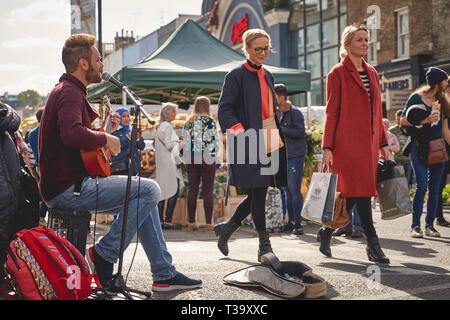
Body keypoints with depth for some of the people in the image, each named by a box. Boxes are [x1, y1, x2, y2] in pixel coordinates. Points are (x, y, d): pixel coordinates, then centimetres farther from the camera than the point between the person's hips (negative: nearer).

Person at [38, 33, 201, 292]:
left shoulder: (68, 90, 19)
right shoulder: (69, 93, -15)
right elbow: (72, 133, -34)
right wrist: (106, 139, -18)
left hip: (67, 185, 11)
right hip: (68, 188, -11)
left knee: (143, 198, 13)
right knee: (149, 190, -14)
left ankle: (164, 274, 11)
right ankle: (104, 256, -9)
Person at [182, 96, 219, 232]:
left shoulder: (188, 121, 8)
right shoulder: (209, 120, -6)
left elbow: (185, 141, 9)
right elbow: (214, 140, -8)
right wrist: (214, 155, 6)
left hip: (191, 159, 4)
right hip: (207, 159, -4)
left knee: (192, 190, 7)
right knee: (208, 191, -2)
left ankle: (191, 222, 8)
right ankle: (208, 223, -3)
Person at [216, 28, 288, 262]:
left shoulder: (267, 75, 18)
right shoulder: (236, 76, -5)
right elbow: (224, 110, -9)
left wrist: (277, 136, 19)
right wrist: (241, 133, -19)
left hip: (266, 141, 8)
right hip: (249, 144, -8)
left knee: (258, 193, 8)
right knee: (258, 192, -7)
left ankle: (226, 228, 26)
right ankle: (264, 246, 1)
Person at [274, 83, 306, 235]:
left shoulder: (295, 112, -9)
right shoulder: (277, 113, 15)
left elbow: (300, 132, -19)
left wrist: (279, 128, -22)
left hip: (295, 156, -8)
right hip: (283, 156, 8)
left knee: (294, 190, -9)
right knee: (287, 190, 8)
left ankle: (298, 223, -5)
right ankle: (291, 221, 13)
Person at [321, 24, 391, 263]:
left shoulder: (371, 73, 17)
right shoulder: (338, 73, -2)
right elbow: (331, 112, -5)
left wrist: (383, 143, 16)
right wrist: (327, 147, -10)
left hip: (368, 141, 7)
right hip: (347, 141, -7)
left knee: (354, 193, 6)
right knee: (360, 190, -9)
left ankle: (327, 231, 22)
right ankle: (372, 243, -3)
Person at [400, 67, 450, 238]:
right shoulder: (416, 97, -2)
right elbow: (403, 121, -5)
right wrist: (424, 120, -14)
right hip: (420, 147, -5)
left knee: (434, 188, 4)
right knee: (422, 186, -12)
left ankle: (430, 225, 10)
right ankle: (415, 226, -7)